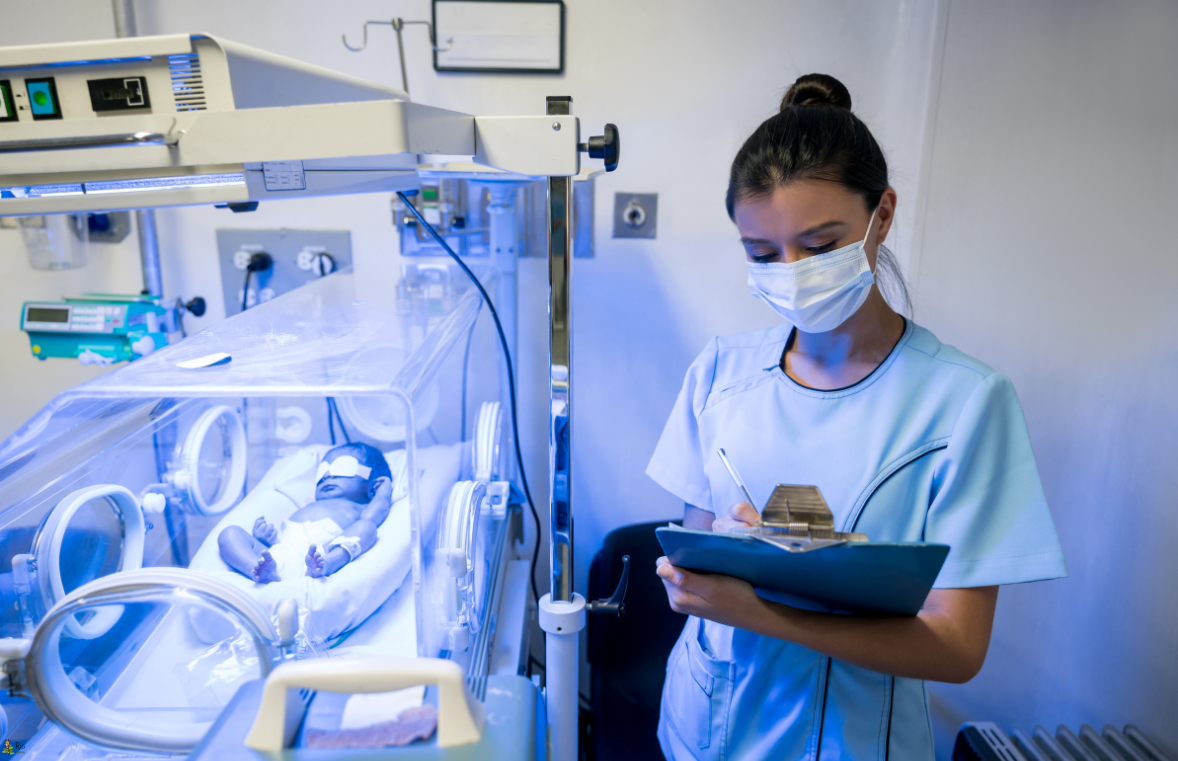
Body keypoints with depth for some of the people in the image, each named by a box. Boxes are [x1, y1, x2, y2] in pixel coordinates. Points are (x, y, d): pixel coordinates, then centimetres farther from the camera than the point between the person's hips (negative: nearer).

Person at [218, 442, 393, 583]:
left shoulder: (357, 508, 33)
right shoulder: (306, 508, 45)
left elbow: (371, 518, 7)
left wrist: (385, 487, 21)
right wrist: (268, 536, 8)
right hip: (277, 553, 4)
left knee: (366, 527, -24)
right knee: (230, 533, -10)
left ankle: (325, 564, -51)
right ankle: (263, 570, -40)